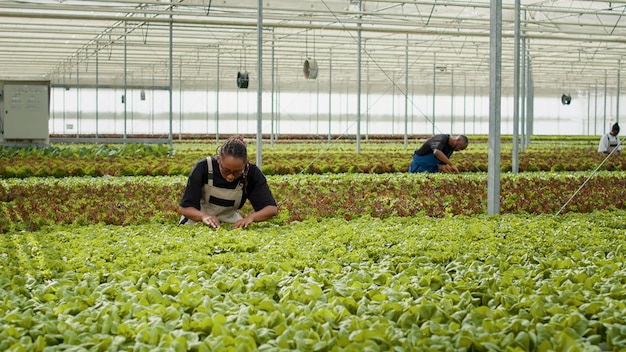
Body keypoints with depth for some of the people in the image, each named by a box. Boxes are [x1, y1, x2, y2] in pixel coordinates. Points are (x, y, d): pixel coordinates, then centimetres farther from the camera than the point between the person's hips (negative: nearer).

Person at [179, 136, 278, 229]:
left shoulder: (252, 173, -20)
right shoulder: (203, 168, -23)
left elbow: (272, 208, -21)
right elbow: (184, 208, -21)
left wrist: (251, 217, -41)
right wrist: (204, 216, -42)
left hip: (229, 221, 0)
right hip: (198, 218, 0)